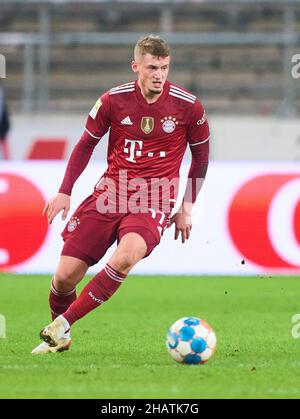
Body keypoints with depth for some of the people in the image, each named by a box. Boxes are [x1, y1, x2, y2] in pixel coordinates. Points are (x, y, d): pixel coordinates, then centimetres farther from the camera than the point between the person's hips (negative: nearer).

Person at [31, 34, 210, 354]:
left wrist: (187, 207, 9)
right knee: (65, 276, -5)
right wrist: (65, 192, 5)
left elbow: (200, 154, 12)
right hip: (110, 193, 2)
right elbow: (86, 144, 11)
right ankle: (58, 338, 25)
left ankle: (63, 323, -21)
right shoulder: (114, 100, -2)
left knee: (126, 257, -34)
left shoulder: (188, 106, -3)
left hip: (153, 202, -2)